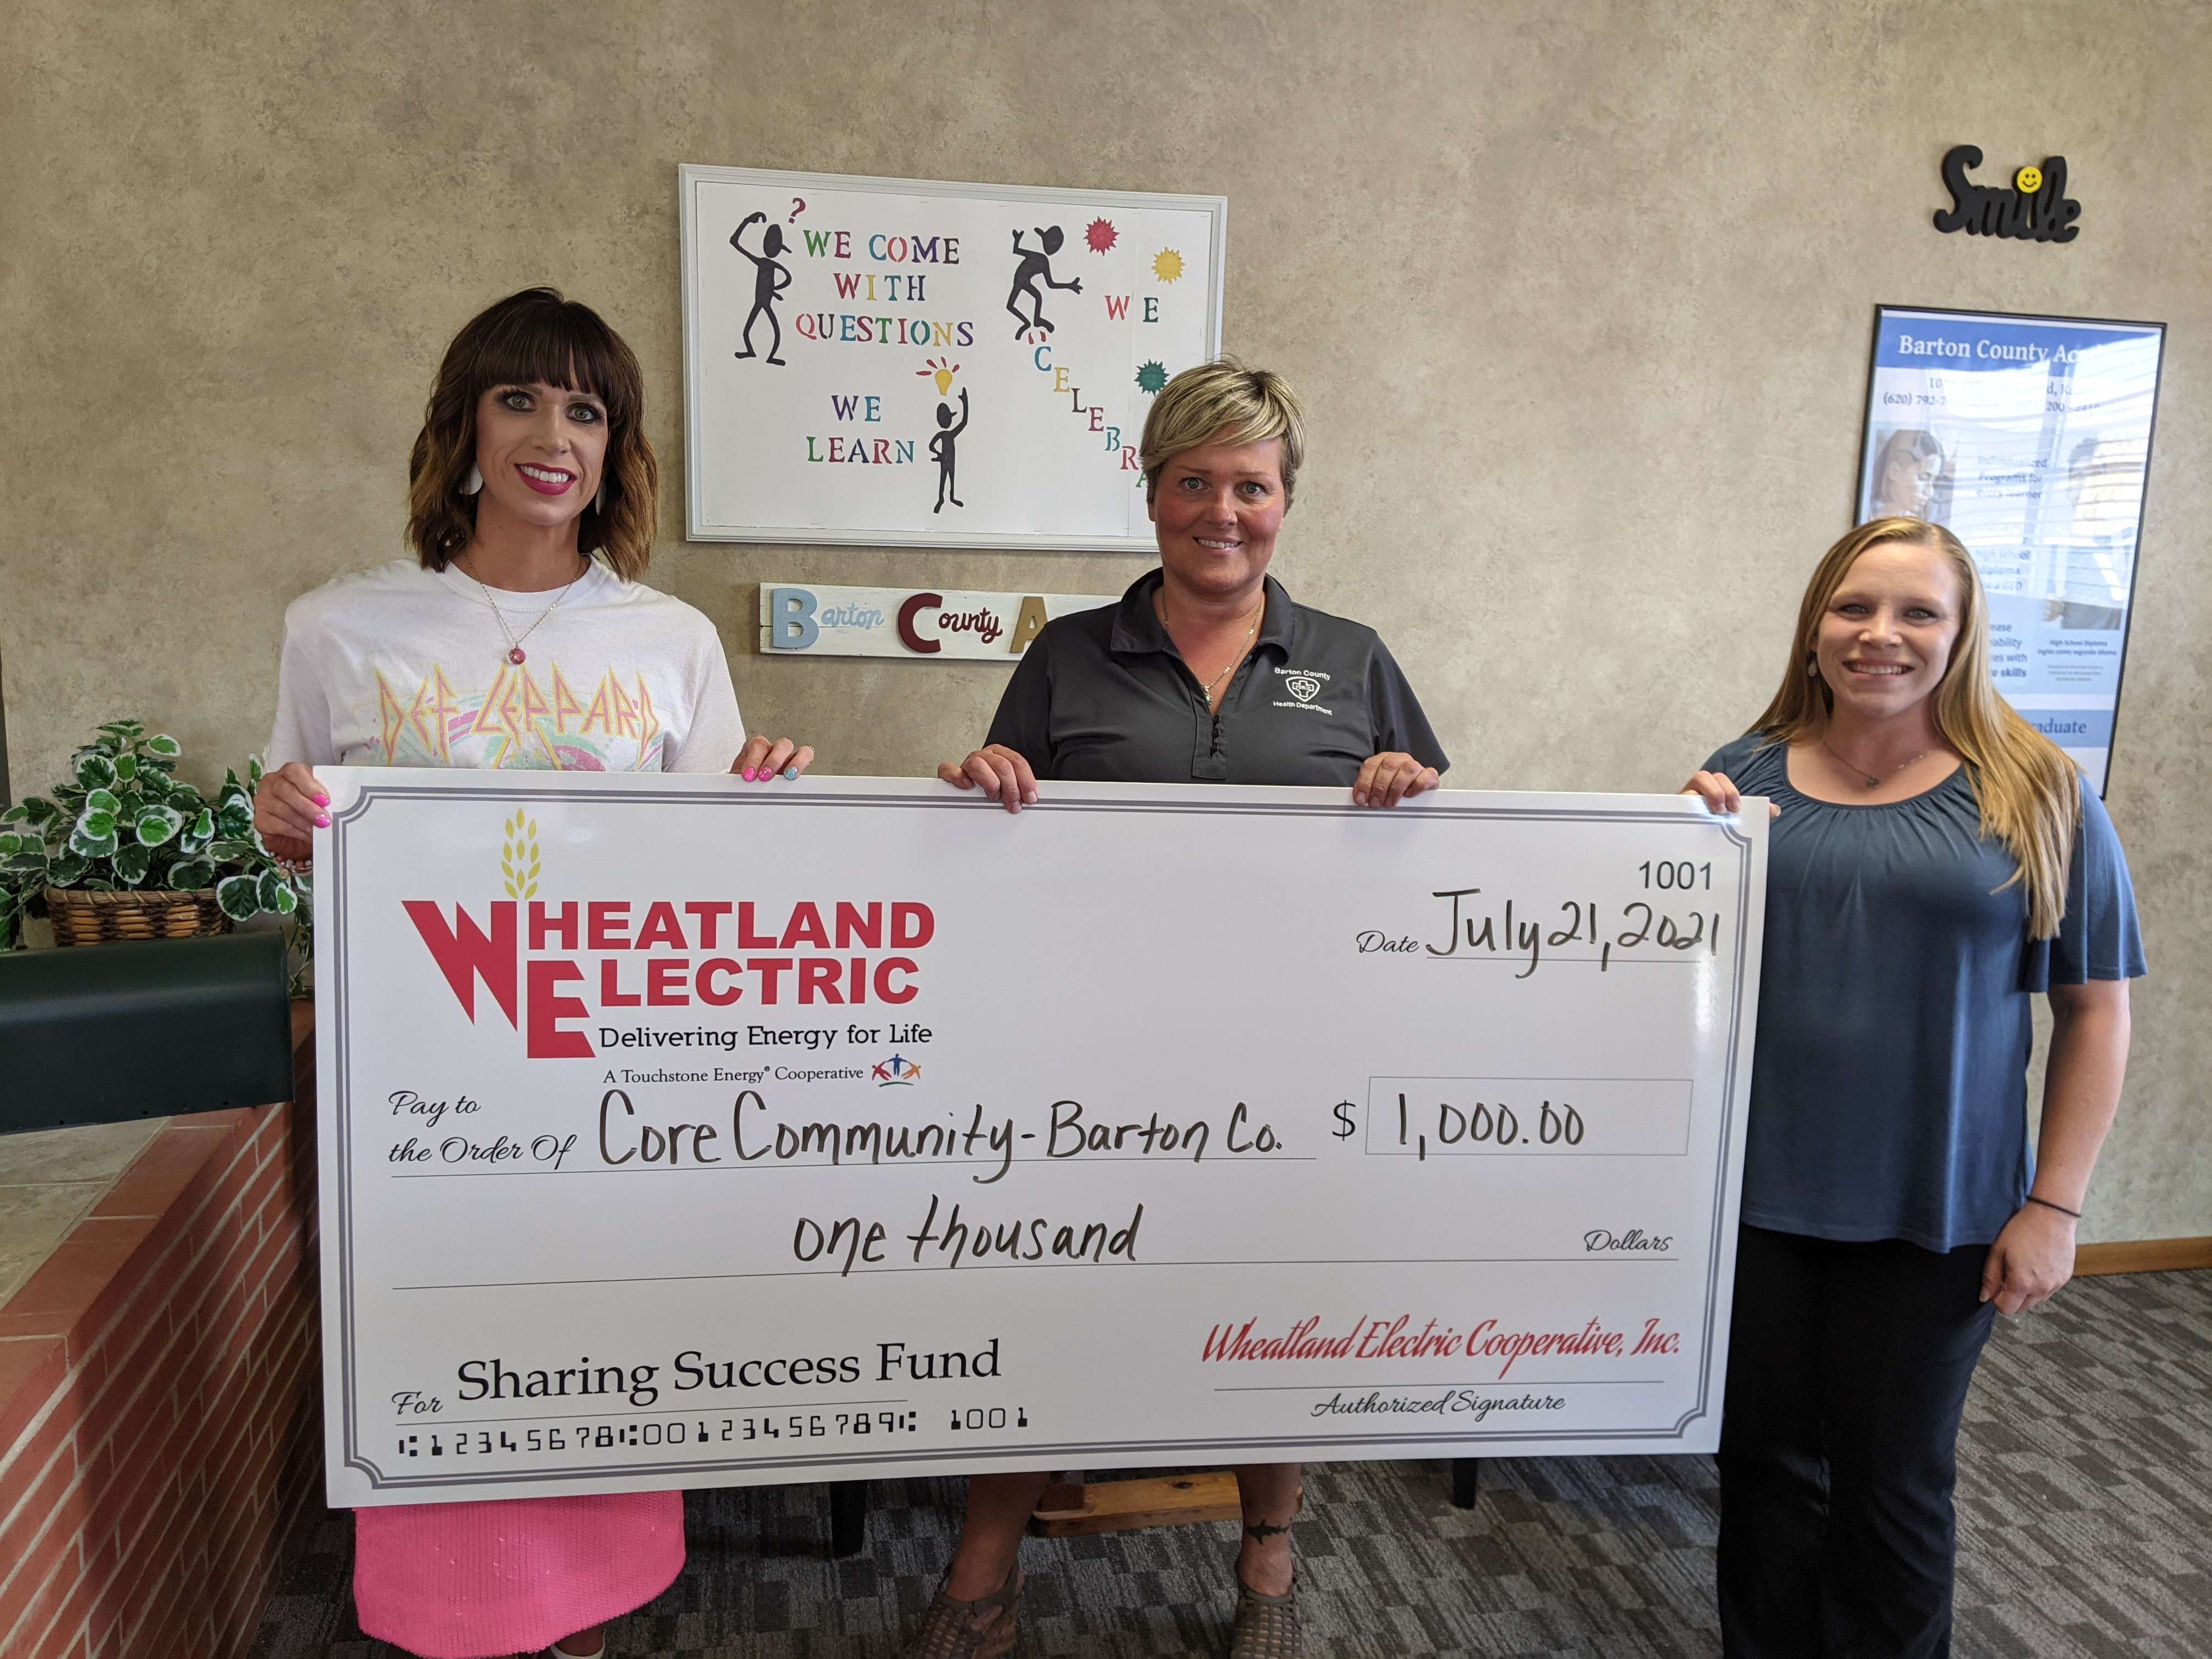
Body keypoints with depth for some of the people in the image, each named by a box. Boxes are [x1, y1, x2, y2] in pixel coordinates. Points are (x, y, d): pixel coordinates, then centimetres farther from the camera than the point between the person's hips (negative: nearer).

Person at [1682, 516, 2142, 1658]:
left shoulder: (2036, 795, -5)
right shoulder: (1743, 775, 1)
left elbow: (2095, 1011, -2)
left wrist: (2054, 1207, -6)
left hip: (1934, 1214, -2)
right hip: (1754, 1192, 2)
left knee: (1892, 1477, 14)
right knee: (1765, 1456, 15)